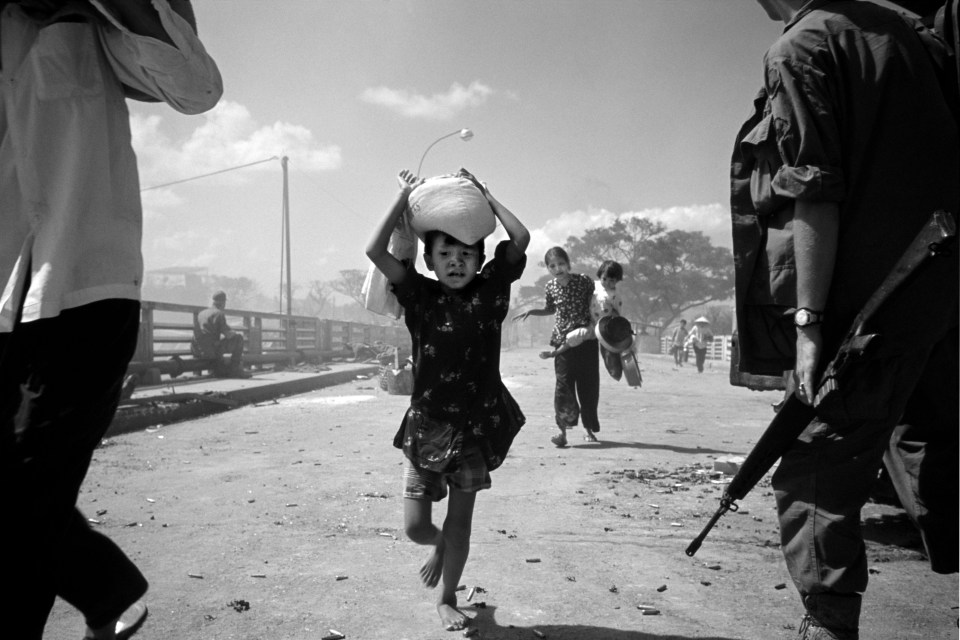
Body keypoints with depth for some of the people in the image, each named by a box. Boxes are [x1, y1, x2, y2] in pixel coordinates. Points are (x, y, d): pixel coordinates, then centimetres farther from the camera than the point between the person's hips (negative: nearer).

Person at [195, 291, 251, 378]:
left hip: (200, 351, 8)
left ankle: (220, 369, 28)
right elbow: (228, 334, -13)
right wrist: (235, 333, 10)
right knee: (239, 338, 4)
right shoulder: (219, 314, -10)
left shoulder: (201, 313, 14)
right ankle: (235, 370, 5)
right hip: (212, 351, -8)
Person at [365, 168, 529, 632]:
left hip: (478, 423, 0)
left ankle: (447, 600, 34)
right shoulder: (420, 296, -4)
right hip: (427, 423, 0)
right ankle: (441, 545, 42)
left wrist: (485, 197, 0)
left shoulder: (490, 289, -2)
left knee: (460, 520, 11)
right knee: (415, 526, 5)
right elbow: (375, 251, -14)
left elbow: (521, 238, -11)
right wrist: (404, 197, -7)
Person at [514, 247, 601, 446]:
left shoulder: (584, 281, -9)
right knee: (563, 384, -8)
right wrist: (531, 311, 2)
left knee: (589, 384, 5)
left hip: (586, 339, -1)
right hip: (563, 340, 1)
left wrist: (592, 326, -14)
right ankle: (562, 429, -6)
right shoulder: (551, 287, 0)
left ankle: (588, 428, 20)